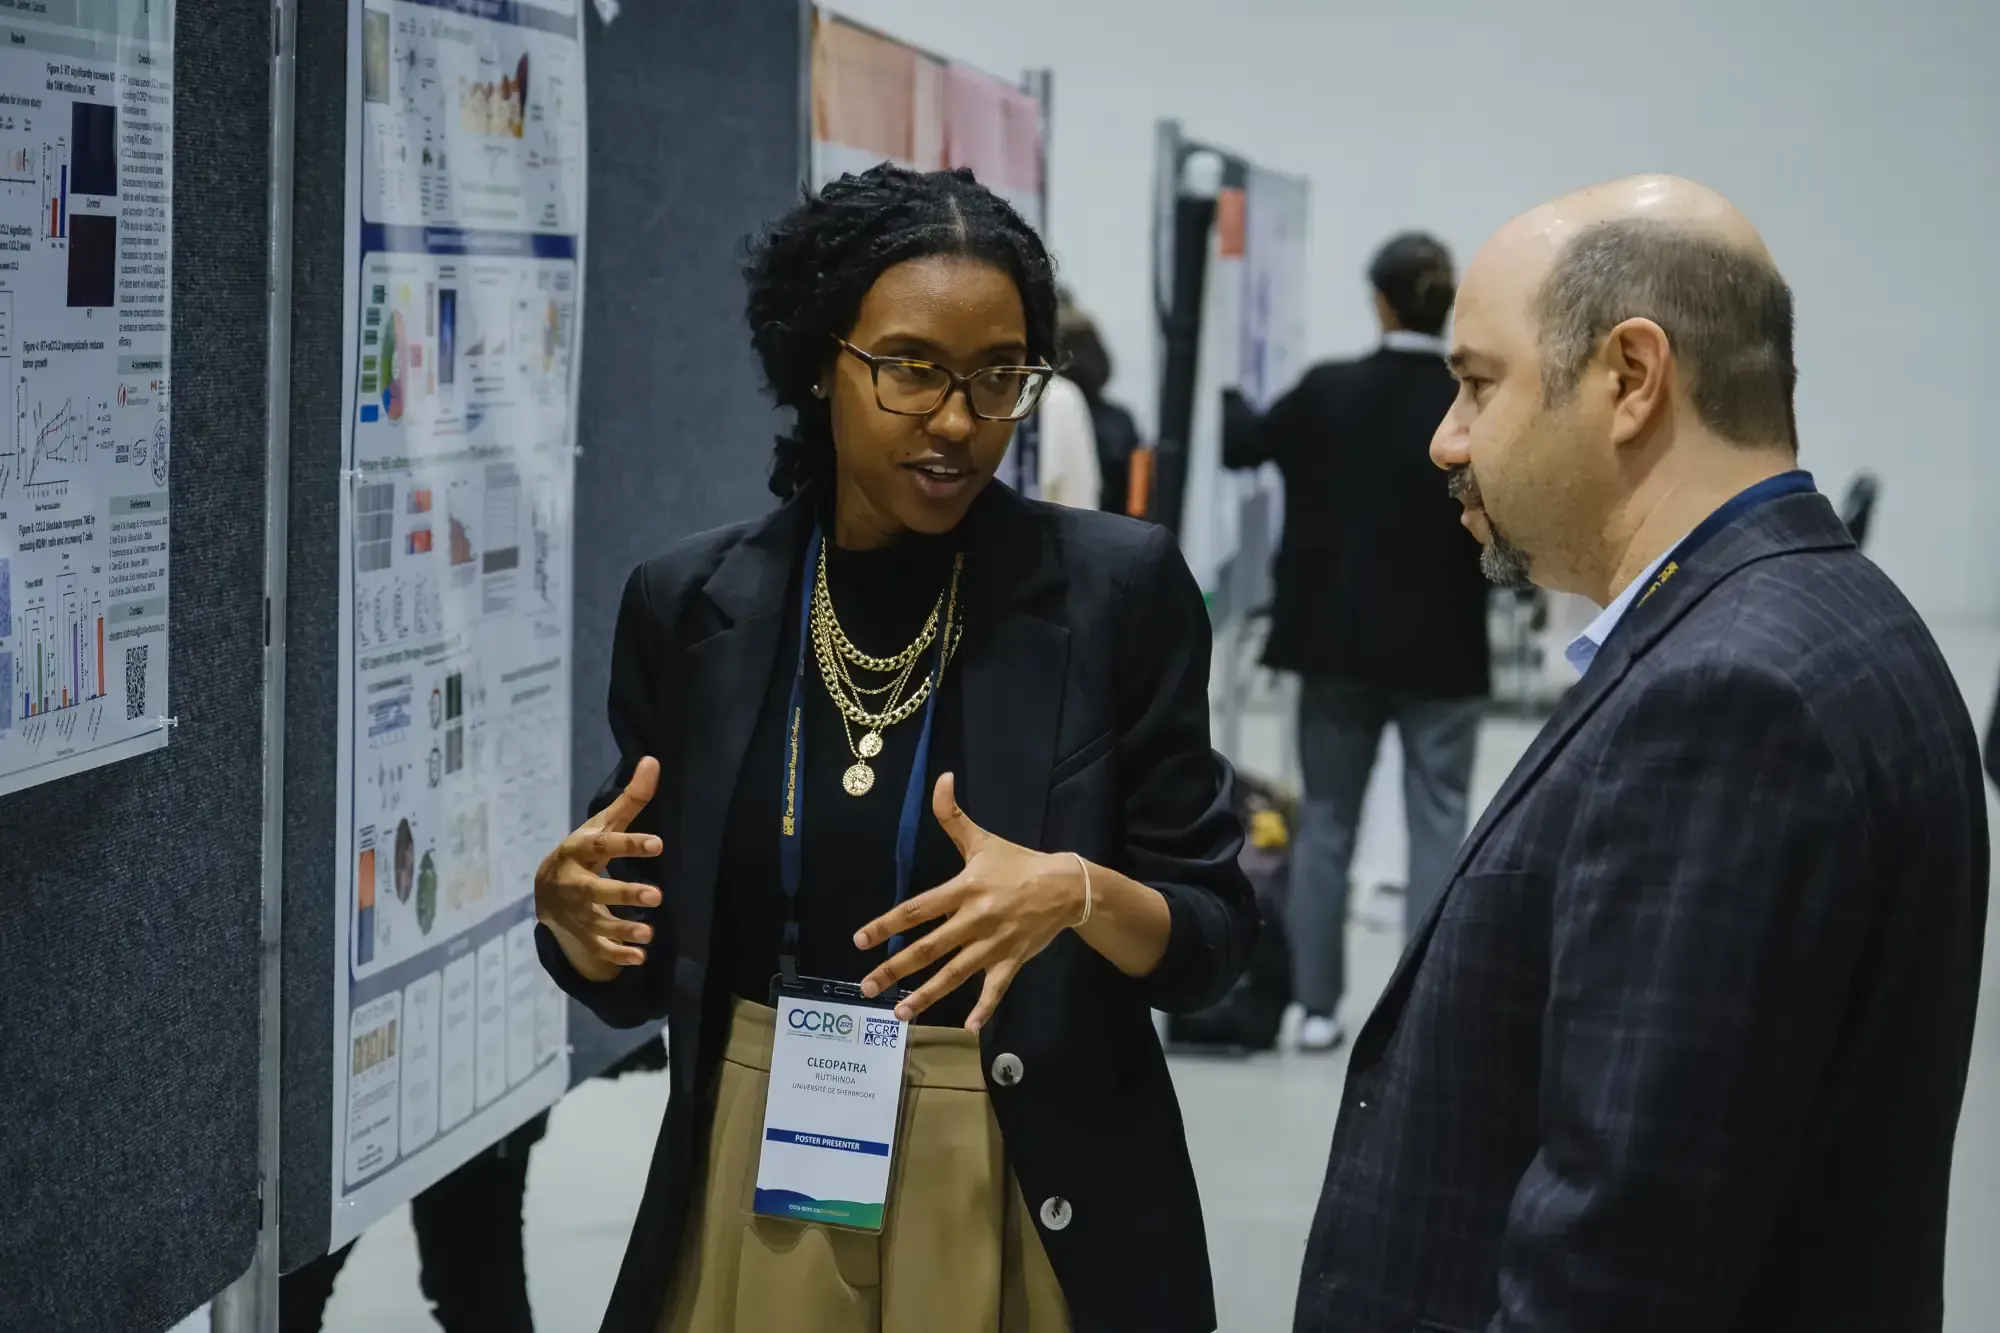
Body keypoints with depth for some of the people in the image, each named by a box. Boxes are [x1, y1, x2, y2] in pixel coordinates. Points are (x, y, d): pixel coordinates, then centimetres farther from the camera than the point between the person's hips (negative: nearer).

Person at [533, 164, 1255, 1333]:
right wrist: (576, 916, -16)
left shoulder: (1118, 585, -8)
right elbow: (644, 975, 5)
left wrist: (1079, 897, -25)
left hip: (1033, 1195, -2)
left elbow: (1211, 940, -6)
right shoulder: (693, 606, -1)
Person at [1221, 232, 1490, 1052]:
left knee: (1326, 823, 12)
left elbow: (1243, 443, 12)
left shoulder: (1327, 393, -6)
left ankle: (1317, 1005, 13)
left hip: (1338, 644, 2)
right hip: (1440, 650, -2)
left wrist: (1219, 387, 29)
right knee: (1437, 827, 3)